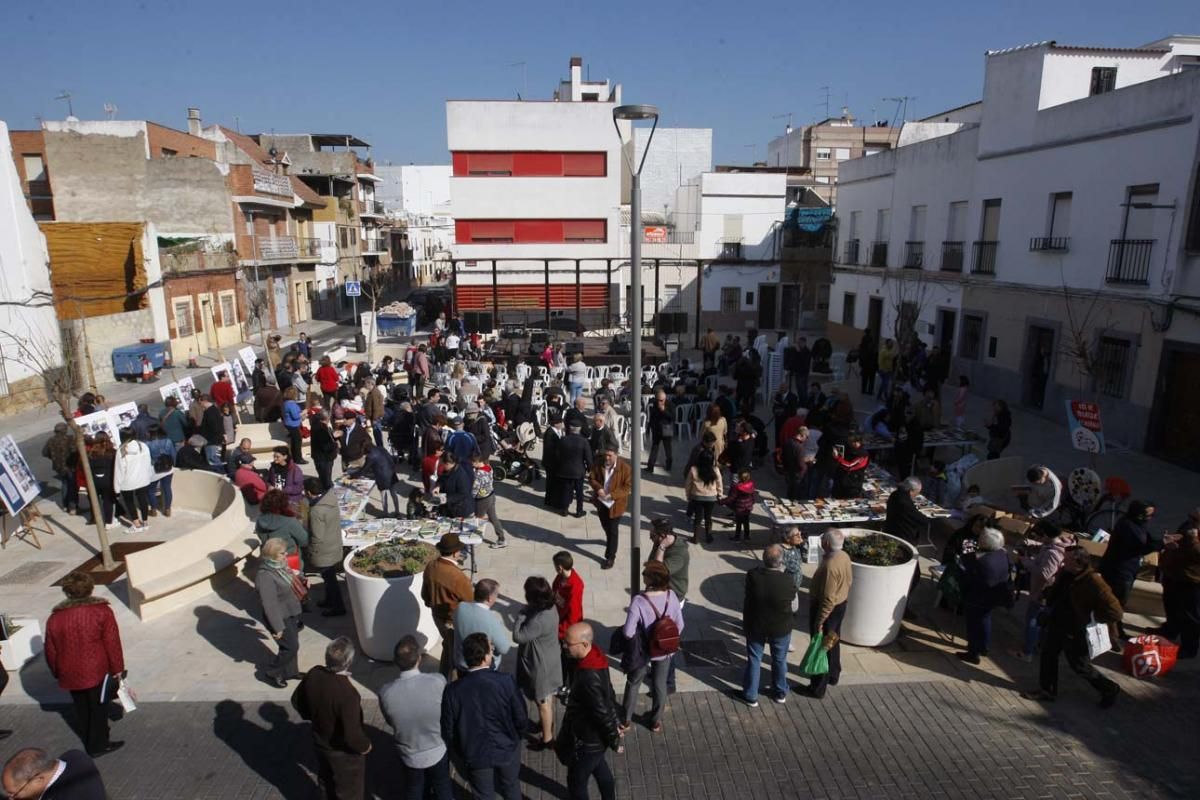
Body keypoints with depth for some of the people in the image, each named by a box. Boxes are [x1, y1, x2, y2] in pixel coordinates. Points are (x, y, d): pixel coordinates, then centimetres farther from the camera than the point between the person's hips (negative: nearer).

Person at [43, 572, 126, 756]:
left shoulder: (55, 618, 0)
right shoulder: (101, 611, -13)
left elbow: (50, 650, 7)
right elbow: (112, 643, -13)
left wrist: (58, 673, 22)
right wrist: (117, 669, -2)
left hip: (70, 674, 5)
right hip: (97, 671, -5)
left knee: (82, 708, 22)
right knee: (98, 707, 9)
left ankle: (88, 739, 38)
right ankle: (98, 745, 18)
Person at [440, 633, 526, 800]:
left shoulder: (452, 690, -23)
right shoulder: (506, 681, -26)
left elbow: (448, 731, -10)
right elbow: (521, 719, -15)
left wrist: (459, 754, 9)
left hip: (476, 755, 0)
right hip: (507, 748, 0)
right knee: (511, 787, 28)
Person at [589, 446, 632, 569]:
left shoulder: (625, 467, -19)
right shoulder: (598, 464, -8)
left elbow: (628, 486, -17)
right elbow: (591, 478, 1)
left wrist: (612, 495, -25)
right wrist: (598, 488, -20)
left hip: (615, 503, -4)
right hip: (601, 501, 5)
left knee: (613, 530, 0)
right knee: (605, 525, 24)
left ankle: (610, 558, 9)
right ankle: (610, 540, 55)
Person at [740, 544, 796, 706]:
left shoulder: (752, 576, -24)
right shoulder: (788, 580, -27)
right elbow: (792, 596, -5)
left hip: (755, 627, 0)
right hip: (780, 628, 0)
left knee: (754, 660, 18)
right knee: (779, 660, 23)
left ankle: (751, 696, 31)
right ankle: (780, 693, 42)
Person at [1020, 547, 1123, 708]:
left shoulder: (1094, 584, -29)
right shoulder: (1064, 573, -6)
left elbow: (1114, 612, -27)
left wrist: (1091, 617, -19)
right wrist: (1048, 594, 0)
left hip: (1075, 632, -7)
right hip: (1056, 624, 7)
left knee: (1080, 666, 10)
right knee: (1048, 654, 17)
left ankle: (1109, 689, 36)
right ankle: (1047, 691, 33)